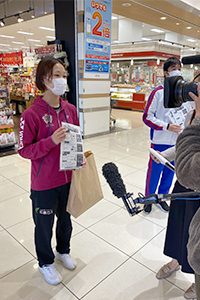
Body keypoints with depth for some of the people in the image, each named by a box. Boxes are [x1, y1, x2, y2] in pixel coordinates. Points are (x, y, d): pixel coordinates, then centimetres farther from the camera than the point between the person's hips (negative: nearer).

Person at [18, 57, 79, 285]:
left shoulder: (70, 109, -1)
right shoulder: (31, 114, -18)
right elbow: (24, 150, -15)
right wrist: (51, 141, -28)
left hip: (69, 178, 5)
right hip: (44, 184, -5)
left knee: (66, 219, 24)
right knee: (44, 225, 17)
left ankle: (63, 251, 53)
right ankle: (45, 263, 44)